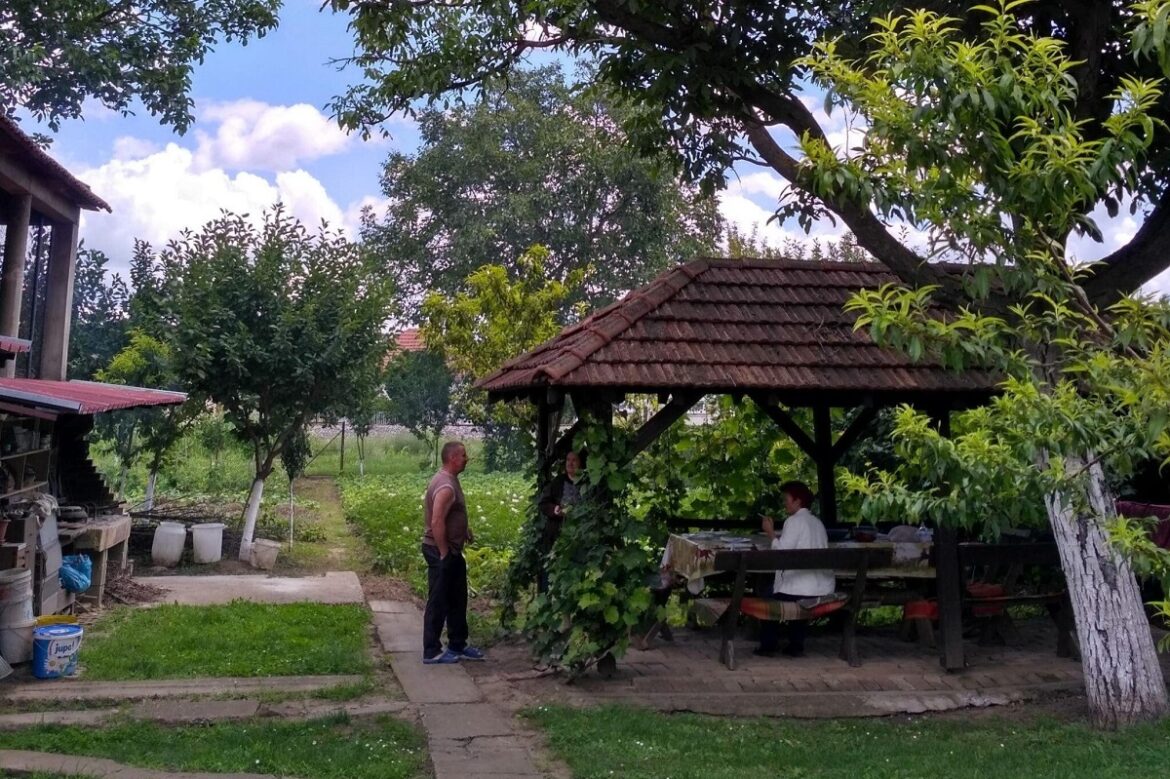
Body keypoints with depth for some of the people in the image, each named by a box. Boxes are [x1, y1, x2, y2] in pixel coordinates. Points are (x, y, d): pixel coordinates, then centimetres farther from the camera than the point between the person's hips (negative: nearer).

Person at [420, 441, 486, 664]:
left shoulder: (448, 479, 10)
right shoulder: (446, 486, -23)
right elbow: (436, 522, -29)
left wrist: (465, 530, 11)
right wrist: (444, 553, -22)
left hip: (452, 550, 10)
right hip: (441, 552, -10)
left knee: (457, 599, 17)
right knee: (438, 602, 0)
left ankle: (458, 646, 28)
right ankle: (431, 652, 10)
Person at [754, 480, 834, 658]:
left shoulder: (794, 521, -10)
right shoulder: (817, 522, 15)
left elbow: (781, 553, -15)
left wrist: (771, 533, -3)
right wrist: (779, 536, 22)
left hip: (800, 587, -7)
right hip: (823, 587, 7)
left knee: (769, 594, 17)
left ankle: (768, 645, 17)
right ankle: (796, 645, 29)